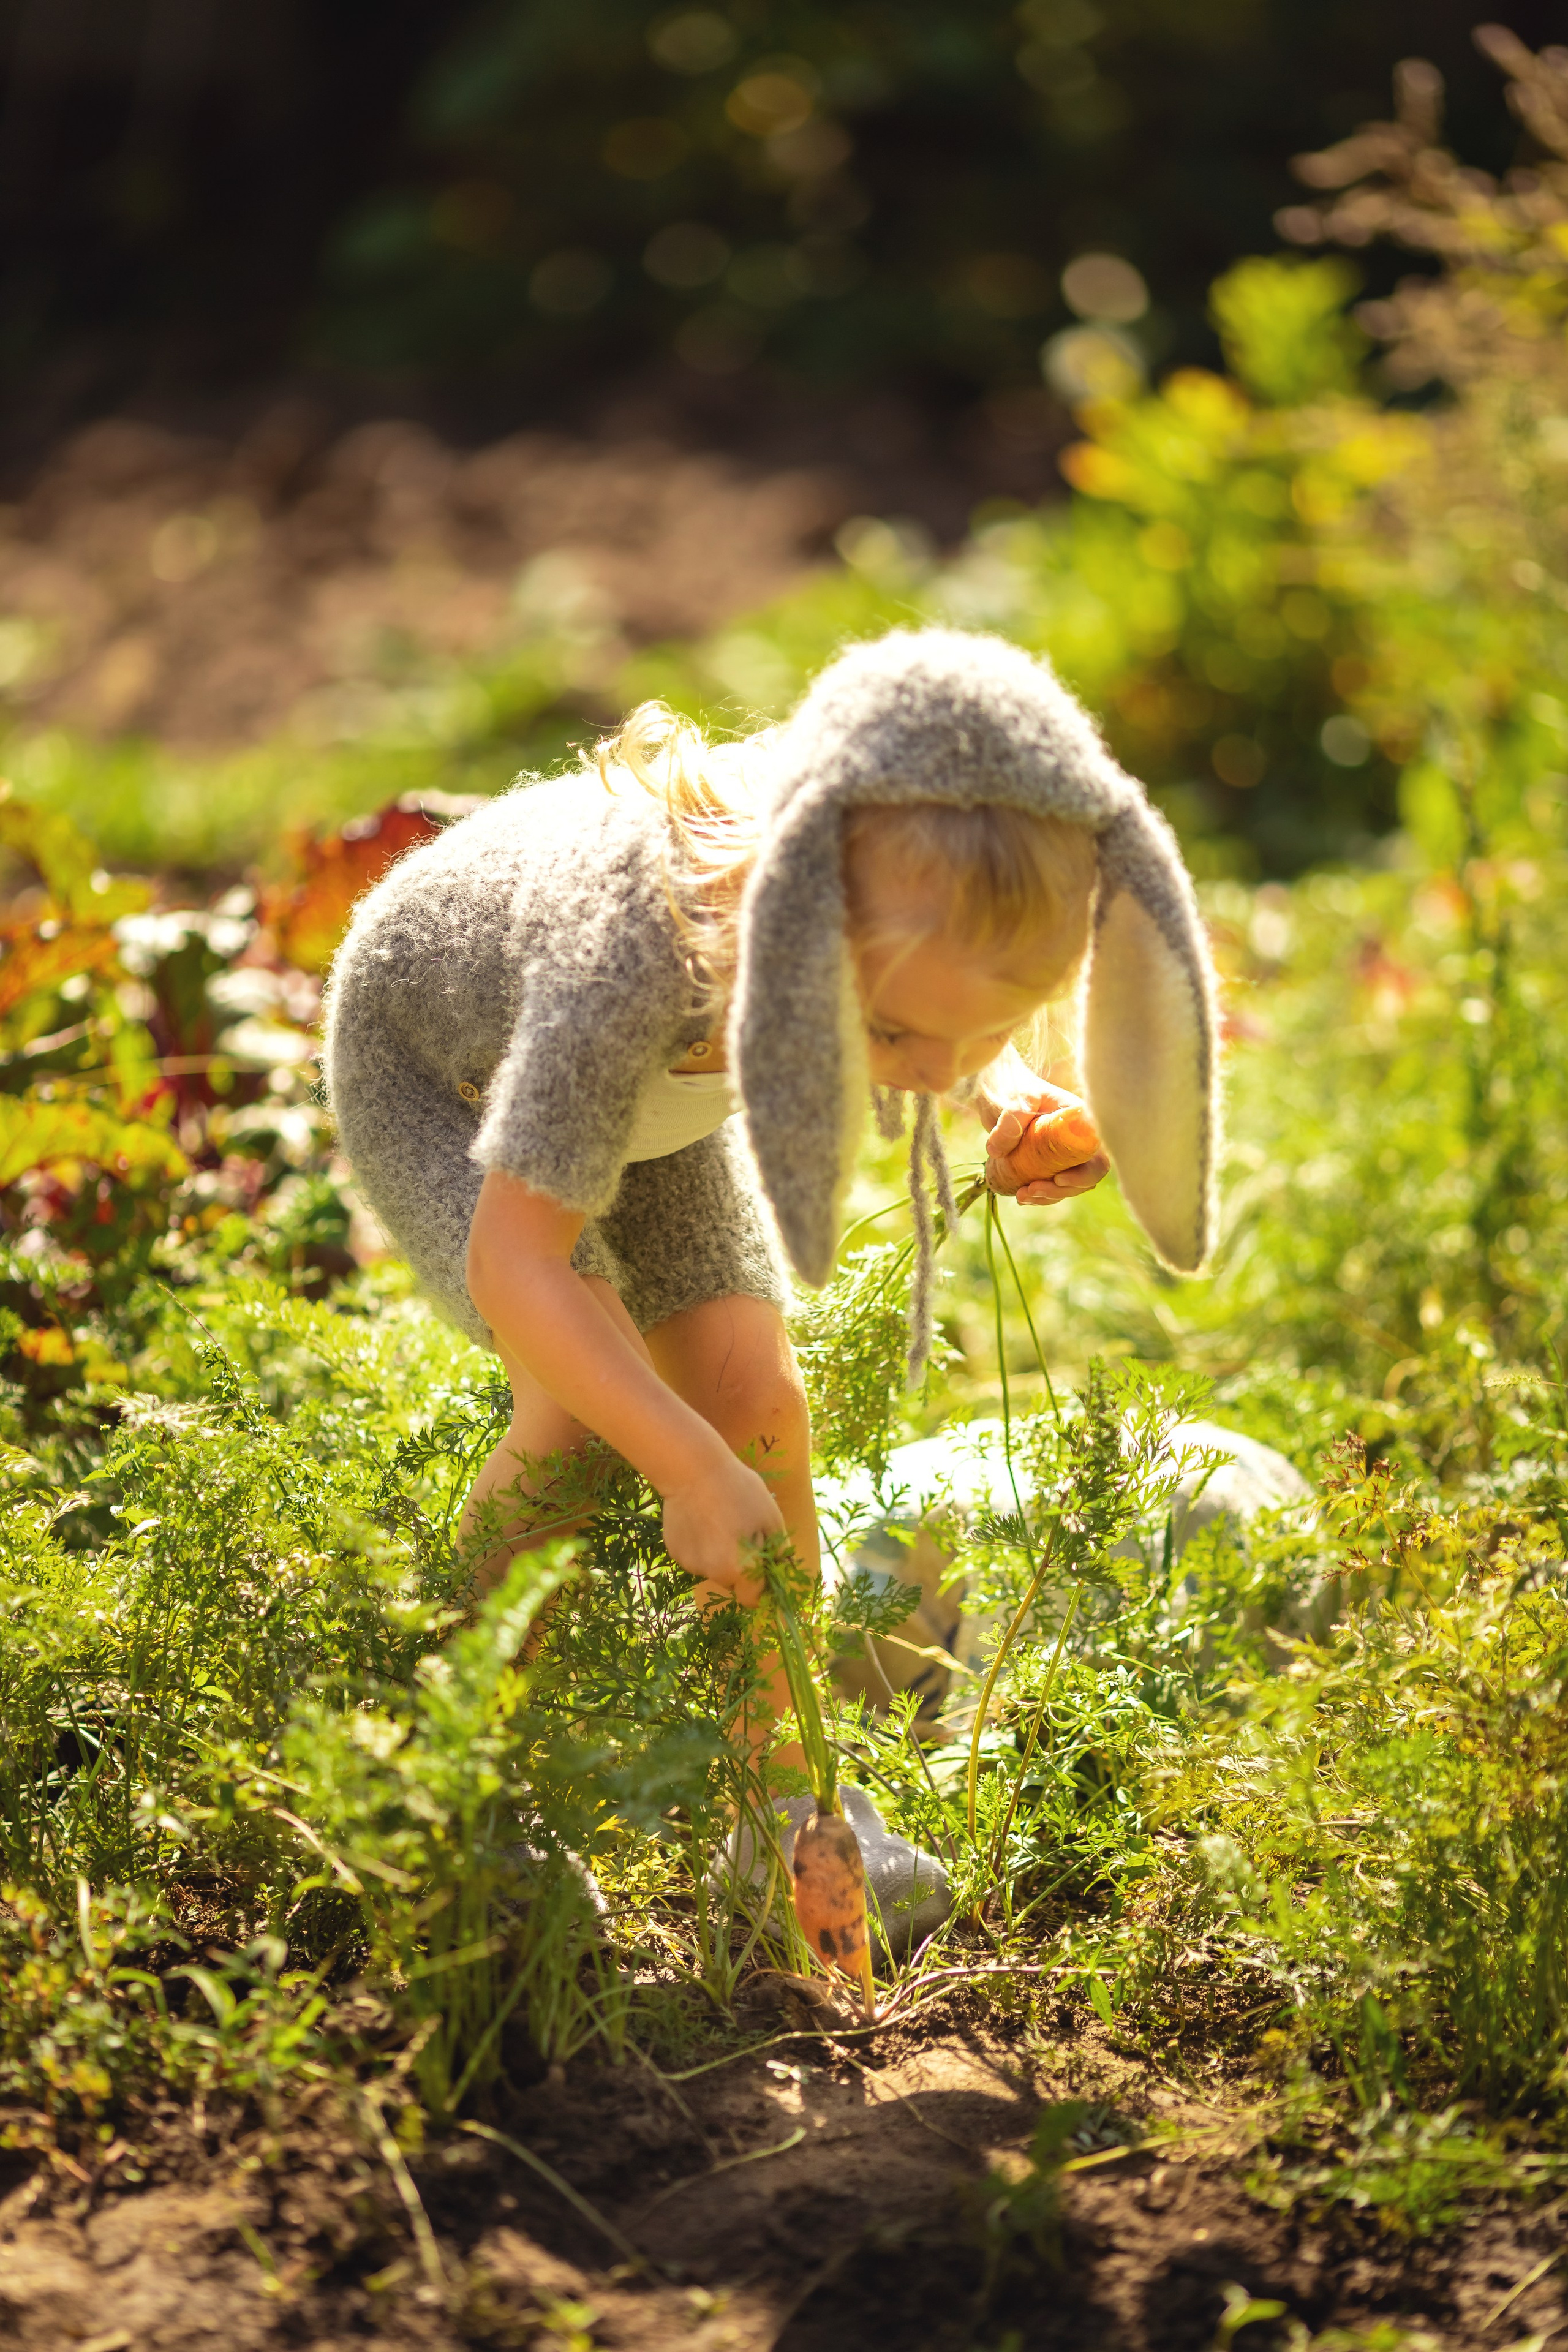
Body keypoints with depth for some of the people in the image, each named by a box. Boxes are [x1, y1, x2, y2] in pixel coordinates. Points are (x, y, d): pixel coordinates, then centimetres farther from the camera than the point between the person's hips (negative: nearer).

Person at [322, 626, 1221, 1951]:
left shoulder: (908, 908, -33)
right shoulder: (641, 957, -50)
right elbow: (515, 1257, -40)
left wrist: (1013, 1099, -26)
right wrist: (688, 1470, -41)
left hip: (649, 1074, 5)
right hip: (434, 1056, -5)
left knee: (753, 1398, -5)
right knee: (584, 1410, -22)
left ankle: (784, 1795, 11)